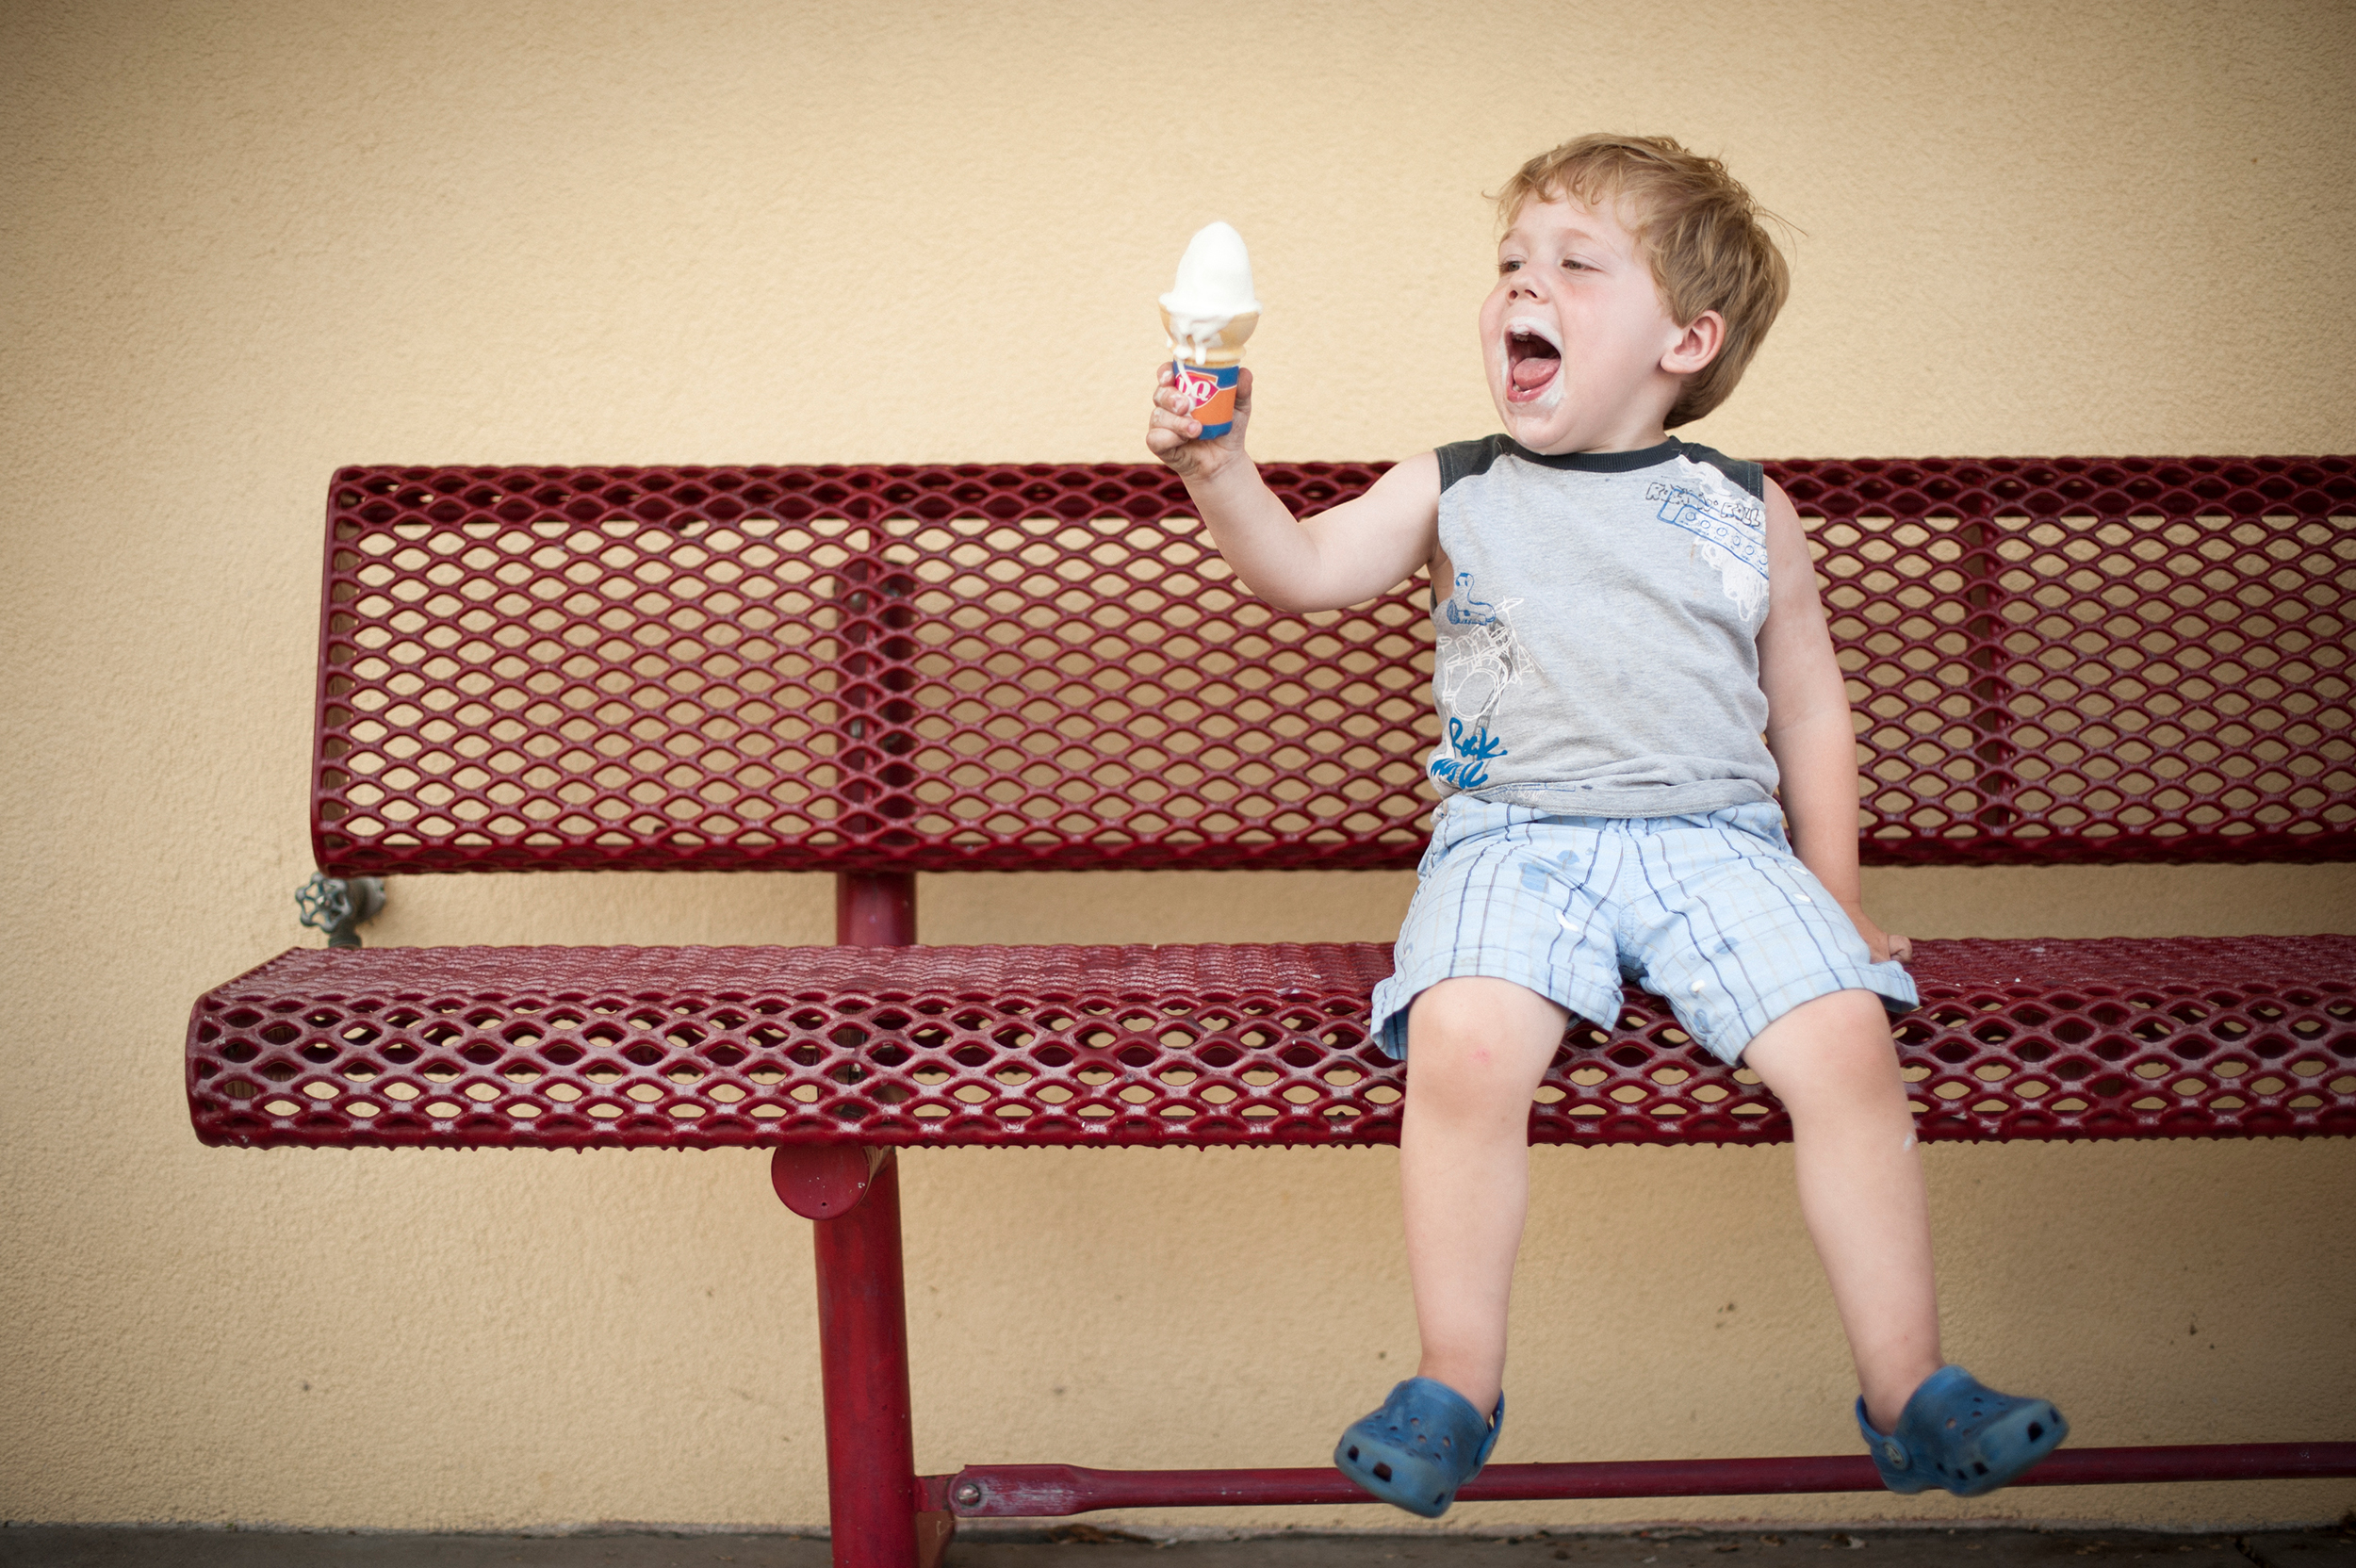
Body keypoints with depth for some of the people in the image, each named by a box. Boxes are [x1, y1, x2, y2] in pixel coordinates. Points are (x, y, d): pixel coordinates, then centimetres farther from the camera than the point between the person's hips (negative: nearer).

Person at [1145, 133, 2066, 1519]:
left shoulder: (1749, 515, 12)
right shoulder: (1453, 493, 13)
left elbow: (1812, 716, 17)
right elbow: (1303, 570, 4)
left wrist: (1834, 898, 12)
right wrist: (1220, 471, -13)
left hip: (1717, 839, 1)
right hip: (1515, 839, -1)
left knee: (1846, 1041, -21)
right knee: (1464, 1044, -29)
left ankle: (1911, 1393, -3)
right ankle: (1458, 1389, -10)